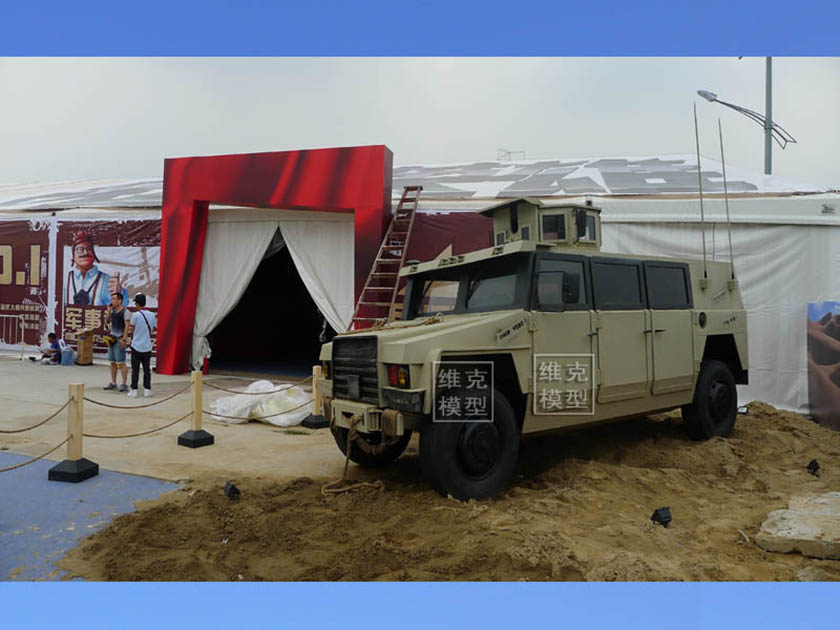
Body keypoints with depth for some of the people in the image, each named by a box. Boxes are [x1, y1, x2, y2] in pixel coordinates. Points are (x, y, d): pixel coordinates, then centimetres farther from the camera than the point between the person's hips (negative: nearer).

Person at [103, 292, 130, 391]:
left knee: (121, 362, -8)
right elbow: (107, 322, 16)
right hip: (111, 338, 8)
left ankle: (124, 384, -5)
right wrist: (108, 310, 5)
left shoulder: (125, 311, -9)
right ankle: (113, 383, 17)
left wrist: (124, 339, -19)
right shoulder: (112, 310, 13)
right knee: (112, 362, 10)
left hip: (119, 339, -8)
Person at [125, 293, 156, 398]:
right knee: (147, 369, 9)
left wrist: (125, 338, 15)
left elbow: (131, 330, -4)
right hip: (147, 346, 4)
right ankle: (147, 390, 11)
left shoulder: (136, 315, -11)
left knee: (135, 370, 3)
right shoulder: (152, 315, 3)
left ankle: (134, 390, 6)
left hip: (136, 346, -3)